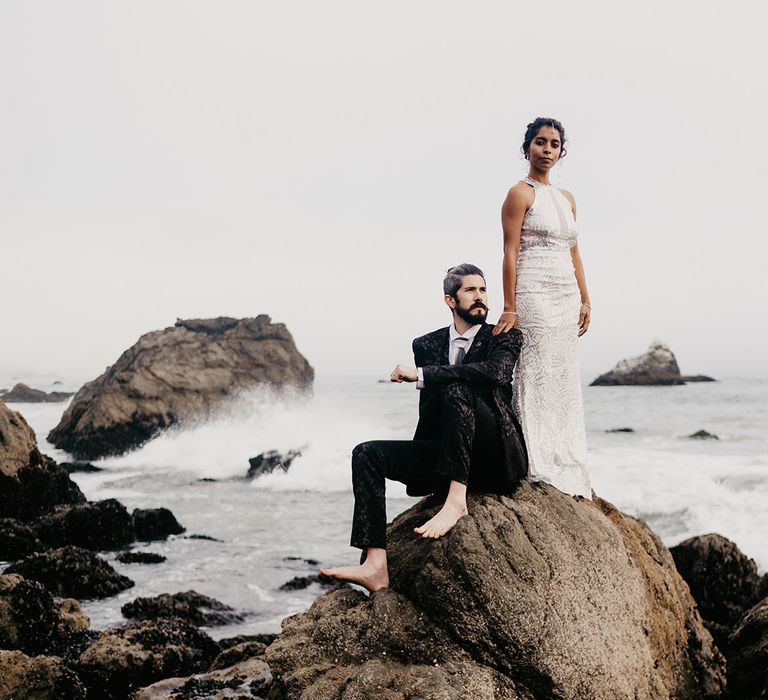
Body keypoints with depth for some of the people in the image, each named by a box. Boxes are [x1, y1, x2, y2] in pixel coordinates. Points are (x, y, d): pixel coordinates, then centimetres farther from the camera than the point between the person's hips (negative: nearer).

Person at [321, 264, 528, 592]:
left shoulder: (505, 337, 2)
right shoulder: (426, 345, 13)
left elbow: (496, 372, -22)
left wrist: (420, 375, -22)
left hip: (497, 459, -5)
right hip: (443, 457, 5)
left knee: (457, 390, -29)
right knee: (367, 454, -12)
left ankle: (456, 500, -33)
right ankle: (376, 565, -27)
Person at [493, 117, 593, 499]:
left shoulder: (567, 198, 17)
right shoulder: (521, 193, -4)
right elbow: (510, 253, -10)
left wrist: (585, 301, 12)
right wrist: (509, 308, -16)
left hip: (567, 297, 7)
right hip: (534, 294, -7)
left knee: (564, 381, 7)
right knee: (537, 375, -8)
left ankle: (566, 467, 12)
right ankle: (538, 466, -5)